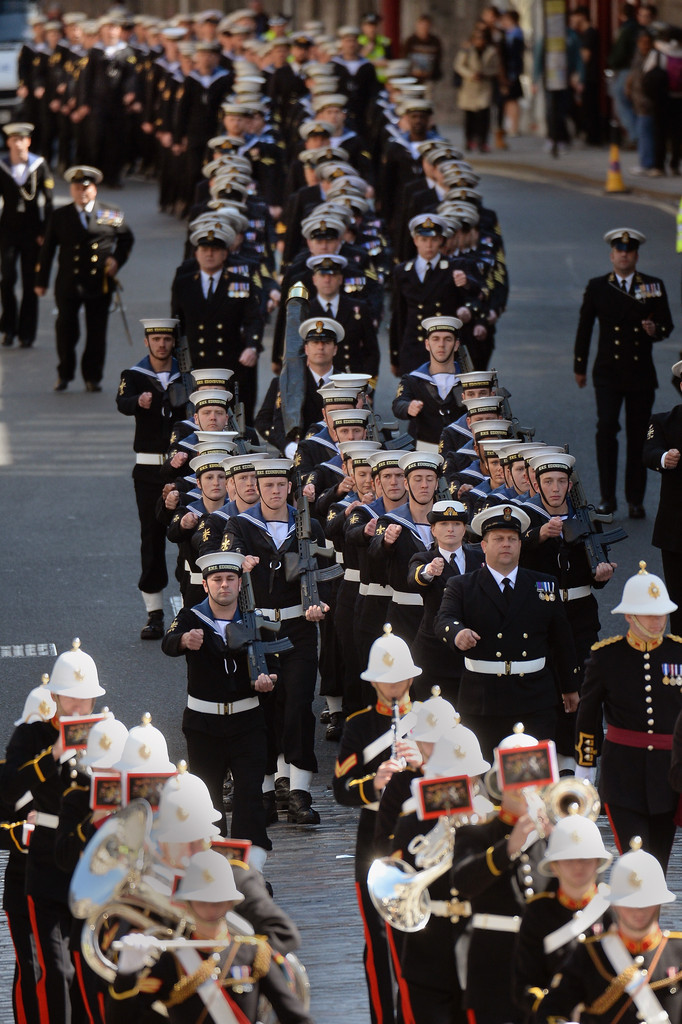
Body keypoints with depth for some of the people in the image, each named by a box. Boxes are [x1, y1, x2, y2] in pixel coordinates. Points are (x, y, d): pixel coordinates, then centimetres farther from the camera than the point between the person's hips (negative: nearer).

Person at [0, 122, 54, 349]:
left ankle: (27, 333, 10)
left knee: (30, 283, 3)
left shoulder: (40, 166, -3)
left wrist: (45, 232, -3)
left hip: (32, 230, 0)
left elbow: (48, 200, 0)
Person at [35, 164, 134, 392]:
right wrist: (41, 281, 4)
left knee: (97, 333, 4)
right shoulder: (59, 217, 5)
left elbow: (126, 239, 18)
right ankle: (64, 374, 21)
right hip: (68, 284, 0)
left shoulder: (112, 215, 5)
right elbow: (47, 250, 6)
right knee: (66, 330, 2)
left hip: (100, 285, 0)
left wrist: (117, 259, 0)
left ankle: (93, 377, 15)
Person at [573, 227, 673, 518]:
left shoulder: (654, 286, 6)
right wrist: (579, 366, 12)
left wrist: (656, 330, -17)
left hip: (641, 374, 1)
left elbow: (667, 324, 7)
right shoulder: (597, 287, 5)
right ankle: (607, 496, -9)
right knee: (606, 428, -15)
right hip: (608, 372, -1)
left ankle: (635, 500, 12)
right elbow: (584, 328, 10)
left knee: (638, 436, 3)